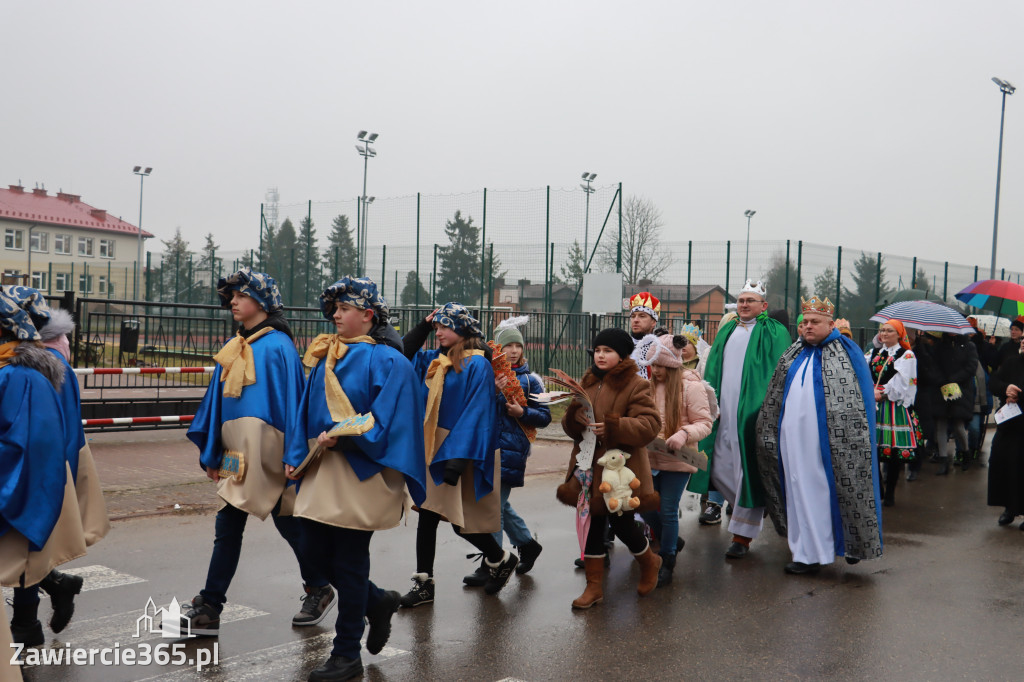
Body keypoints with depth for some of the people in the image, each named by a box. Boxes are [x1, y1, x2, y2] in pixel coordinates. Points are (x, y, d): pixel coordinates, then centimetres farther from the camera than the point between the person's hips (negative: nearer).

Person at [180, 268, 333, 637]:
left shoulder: (277, 346, -9)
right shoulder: (232, 349, 14)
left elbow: (290, 401, -11)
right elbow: (217, 400, 18)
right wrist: (211, 453, 17)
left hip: (267, 454, -7)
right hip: (238, 456, 7)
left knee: (288, 522, 6)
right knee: (228, 527, 6)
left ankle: (319, 589, 26)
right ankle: (208, 610, 9)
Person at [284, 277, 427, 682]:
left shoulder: (387, 360, -9)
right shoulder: (324, 357, 12)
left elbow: (385, 420, -15)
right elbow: (308, 410, 14)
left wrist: (341, 436, -22)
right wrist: (296, 456, 4)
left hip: (361, 472, -7)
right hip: (322, 468, 7)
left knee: (349, 561, 0)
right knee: (314, 551, 9)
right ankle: (377, 602, 33)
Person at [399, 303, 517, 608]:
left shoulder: (476, 365, -12)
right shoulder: (435, 361, 10)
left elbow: (476, 414, -17)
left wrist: (457, 458, -23)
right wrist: (424, 326, 9)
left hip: (461, 454, -7)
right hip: (432, 451, 7)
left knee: (461, 520, -1)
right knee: (426, 516, 6)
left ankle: (502, 560, 25)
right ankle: (423, 584, 15)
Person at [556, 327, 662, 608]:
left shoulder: (636, 385, -7)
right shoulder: (586, 383, 12)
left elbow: (649, 425, -18)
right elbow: (569, 427, 13)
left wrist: (612, 426, -30)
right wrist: (574, 415, -12)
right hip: (589, 467, 6)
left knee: (620, 522, 2)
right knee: (590, 524, 6)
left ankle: (649, 563, 32)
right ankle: (594, 585, 18)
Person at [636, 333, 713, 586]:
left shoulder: (690, 387, -10)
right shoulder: (648, 386, 6)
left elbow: (704, 423, -9)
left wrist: (683, 435, -25)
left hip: (676, 461, -5)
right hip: (649, 459, 5)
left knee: (668, 511, 1)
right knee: (646, 508, 9)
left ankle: (667, 561, 19)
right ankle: (671, 542, 36)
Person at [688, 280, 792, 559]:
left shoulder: (774, 333, 1)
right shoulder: (726, 332, 18)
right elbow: (712, 371, 19)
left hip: (753, 412, -6)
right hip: (722, 414, 6)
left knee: (749, 471, -3)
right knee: (718, 471, 9)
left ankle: (742, 535, 5)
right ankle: (756, 509, 31)